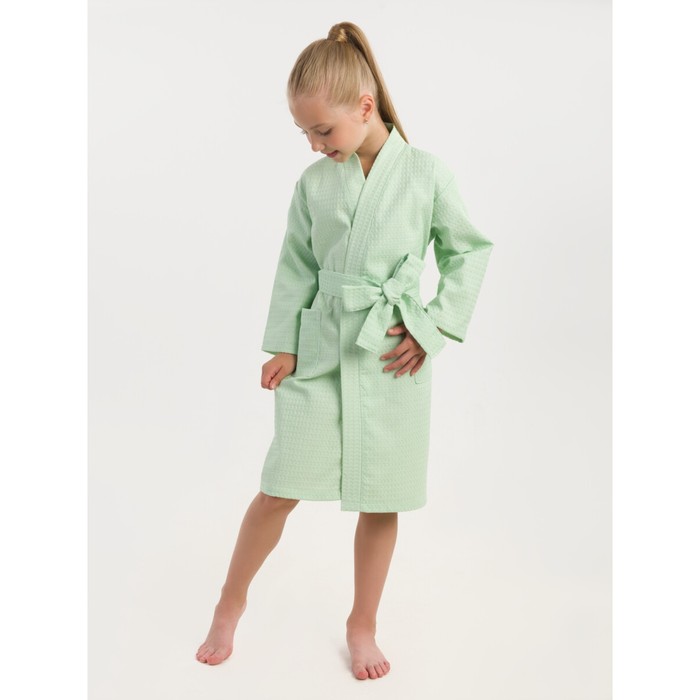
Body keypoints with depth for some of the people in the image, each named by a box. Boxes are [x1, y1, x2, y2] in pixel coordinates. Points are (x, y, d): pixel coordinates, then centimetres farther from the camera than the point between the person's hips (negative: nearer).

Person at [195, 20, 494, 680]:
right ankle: (231, 602, 26)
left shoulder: (427, 173, -4)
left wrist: (433, 327, -4)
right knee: (281, 488, 2)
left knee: (381, 500, 8)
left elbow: (470, 251, 4)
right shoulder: (313, 181, 2)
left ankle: (362, 625, 29)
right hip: (320, 351, 1)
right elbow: (296, 268, 9)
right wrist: (283, 345, 2)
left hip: (393, 355, -1)